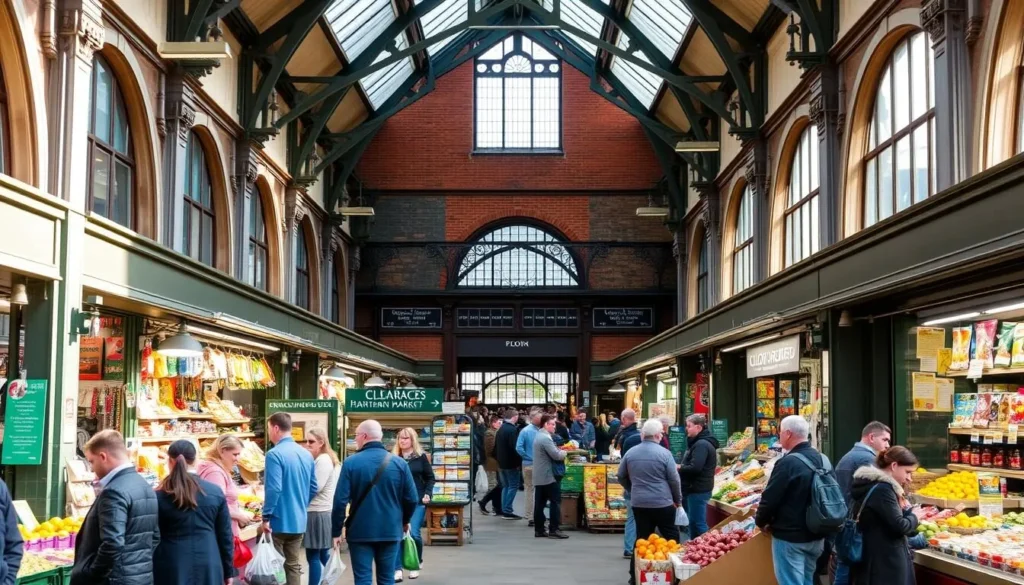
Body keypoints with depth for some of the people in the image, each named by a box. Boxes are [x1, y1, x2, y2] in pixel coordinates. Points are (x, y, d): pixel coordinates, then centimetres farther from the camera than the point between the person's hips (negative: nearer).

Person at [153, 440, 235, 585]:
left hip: (171, 569, -1)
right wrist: (228, 571, 14)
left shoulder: (158, 496, -5)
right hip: (208, 568, 2)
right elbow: (225, 535, 4)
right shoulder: (215, 492, 0)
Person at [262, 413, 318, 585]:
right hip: (299, 521, 7)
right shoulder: (307, 454, 9)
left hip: (279, 521, -7)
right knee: (293, 565, 12)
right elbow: (313, 489, 14)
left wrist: (266, 517, -15)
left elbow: (273, 489, -22)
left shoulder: (275, 454, -15)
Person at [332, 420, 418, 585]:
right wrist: (405, 521, 20)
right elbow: (412, 499, 1)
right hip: (391, 530, 2)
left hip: (360, 531, -2)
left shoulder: (351, 462, -8)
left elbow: (340, 500, -10)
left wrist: (336, 531, 0)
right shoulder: (399, 463, -2)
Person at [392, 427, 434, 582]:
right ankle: (397, 569, 0)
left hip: (417, 501, -1)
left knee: (414, 534, -7)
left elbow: (430, 478, 6)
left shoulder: (421, 457, 2)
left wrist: (427, 494, -7)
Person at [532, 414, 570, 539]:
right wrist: (564, 452, -1)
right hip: (549, 476, -10)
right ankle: (554, 529, -6)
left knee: (540, 503, 8)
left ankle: (539, 530, 9)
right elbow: (556, 455, -21)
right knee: (555, 502, -6)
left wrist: (560, 451, 9)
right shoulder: (545, 438, -17)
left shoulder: (539, 436, 16)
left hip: (539, 476, 10)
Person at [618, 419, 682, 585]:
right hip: (662, 503, -4)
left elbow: (621, 476, 13)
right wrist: (678, 499, 9)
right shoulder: (664, 453, -9)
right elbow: (674, 479, -5)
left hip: (638, 503, 4)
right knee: (671, 538, 8)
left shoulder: (630, 453, 3)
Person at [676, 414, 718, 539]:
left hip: (698, 490, -11)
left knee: (699, 523, -7)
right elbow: (689, 464, 21)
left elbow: (694, 467, -27)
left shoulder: (701, 444, -18)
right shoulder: (697, 442, 17)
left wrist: (679, 467, -12)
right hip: (694, 489, 11)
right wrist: (680, 466, 1)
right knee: (693, 521, 15)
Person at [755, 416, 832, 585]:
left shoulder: (788, 462, -19)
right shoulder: (823, 459, 6)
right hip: (816, 535, 8)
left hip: (790, 537, -8)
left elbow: (770, 497, -17)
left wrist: (761, 521, 1)